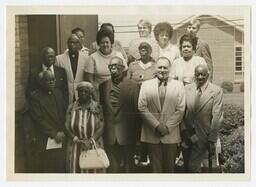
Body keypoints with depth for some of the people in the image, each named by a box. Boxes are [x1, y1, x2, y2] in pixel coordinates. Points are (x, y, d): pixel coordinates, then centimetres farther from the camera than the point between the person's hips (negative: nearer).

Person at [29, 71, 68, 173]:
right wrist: (54, 134, -12)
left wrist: (63, 132, 1)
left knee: (61, 167, 8)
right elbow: (38, 120, -12)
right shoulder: (36, 98, -9)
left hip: (61, 137, 5)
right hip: (47, 141, -5)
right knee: (48, 169, 4)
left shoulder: (58, 93, 9)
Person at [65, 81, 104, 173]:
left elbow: (101, 126, -5)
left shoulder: (97, 107, 1)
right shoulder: (71, 107, 5)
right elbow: (67, 127, 0)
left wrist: (91, 141, -16)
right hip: (75, 147, 1)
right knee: (76, 168, 1)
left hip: (94, 146, -1)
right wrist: (77, 140, -12)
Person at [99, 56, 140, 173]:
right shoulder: (103, 86, 8)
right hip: (109, 136, 2)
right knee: (112, 167, 8)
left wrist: (136, 134, -5)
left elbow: (136, 109, -2)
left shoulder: (132, 85, -1)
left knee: (128, 166, 8)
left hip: (127, 134, -2)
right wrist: (102, 129, 4)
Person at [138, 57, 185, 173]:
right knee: (155, 167, 5)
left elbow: (180, 110, 0)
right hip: (152, 133, 0)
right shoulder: (146, 85, 6)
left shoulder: (178, 86, 5)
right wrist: (157, 125, -10)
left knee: (169, 167, 7)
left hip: (171, 134, 0)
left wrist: (167, 127, -9)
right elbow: (142, 107, -2)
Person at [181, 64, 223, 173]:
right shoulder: (187, 89, 3)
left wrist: (212, 141, -12)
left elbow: (217, 117, -10)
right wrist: (183, 130, -6)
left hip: (203, 136, -4)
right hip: (187, 135, 4)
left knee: (192, 167, -8)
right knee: (187, 167, 15)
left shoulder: (216, 91, -7)